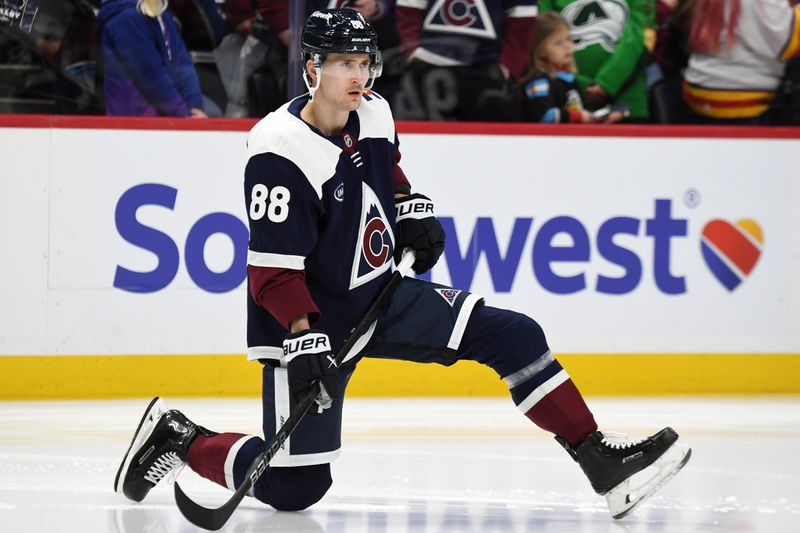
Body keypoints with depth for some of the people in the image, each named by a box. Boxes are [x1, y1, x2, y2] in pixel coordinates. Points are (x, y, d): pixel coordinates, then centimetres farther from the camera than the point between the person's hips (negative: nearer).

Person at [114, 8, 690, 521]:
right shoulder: (280, 153, -24)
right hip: (310, 318, -7)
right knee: (294, 488, -7)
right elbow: (272, 272, -23)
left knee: (511, 335, -8)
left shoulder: (375, 115, -2)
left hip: (380, 295, 7)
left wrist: (413, 207, 10)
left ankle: (599, 460, -5)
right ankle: (176, 437, 14)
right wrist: (306, 340, -31)